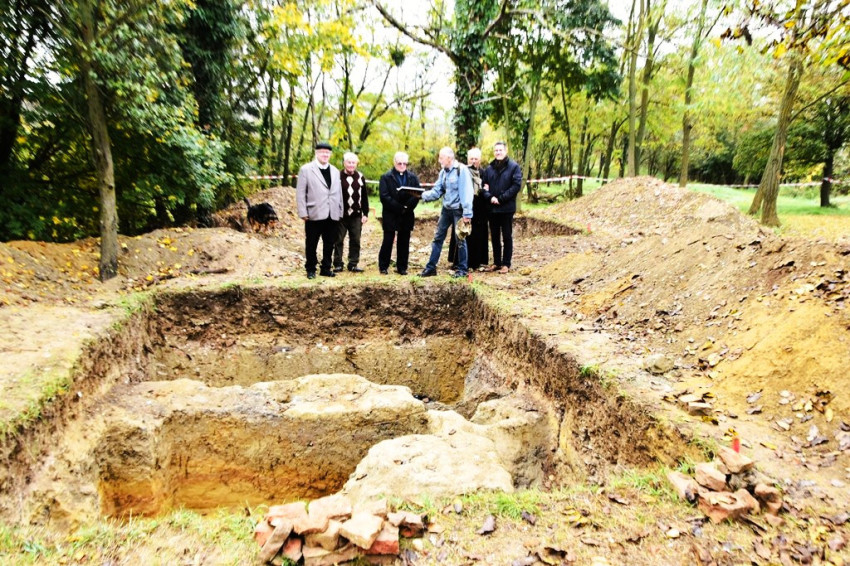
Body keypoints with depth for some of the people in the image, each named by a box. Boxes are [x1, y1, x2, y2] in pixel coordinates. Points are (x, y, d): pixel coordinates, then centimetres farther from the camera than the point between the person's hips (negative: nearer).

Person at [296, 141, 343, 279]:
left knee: (329, 244, 8)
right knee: (311, 244, 5)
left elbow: (339, 193, 15)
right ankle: (310, 269, 17)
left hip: (332, 215, 4)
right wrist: (303, 213, -9)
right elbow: (300, 193, -3)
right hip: (314, 214, -4)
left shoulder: (335, 171, 16)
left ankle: (326, 268, 21)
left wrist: (340, 212, 8)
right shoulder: (306, 169, 1)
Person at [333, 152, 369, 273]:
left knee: (355, 240, 5)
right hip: (341, 214, -3)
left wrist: (365, 213, 5)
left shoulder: (360, 177, 7)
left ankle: (353, 264, 13)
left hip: (356, 215, 3)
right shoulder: (338, 176, -3)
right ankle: (338, 264, 13)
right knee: (338, 240, 4)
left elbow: (364, 197, 9)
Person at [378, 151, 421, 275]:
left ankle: (402, 267, 15)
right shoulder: (386, 177, 1)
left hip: (407, 215, 3)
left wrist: (407, 208, -14)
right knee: (388, 241, 2)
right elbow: (384, 196, -9)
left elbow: (417, 195, 1)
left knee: (404, 242, 7)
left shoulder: (413, 177, 10)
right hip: (390, 215, -3)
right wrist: (399, 208, -15)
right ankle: (383, 266, 12)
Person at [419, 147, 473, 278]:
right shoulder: (443, 172, 8)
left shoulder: (462, 170, -14)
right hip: (446, 209, 7)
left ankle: (462, 269, 14)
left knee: (460, 239, 3)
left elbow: (467, 192, -18)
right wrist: (423, 195, -11)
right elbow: (437, 191, 7)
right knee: (438, 238, 7)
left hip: (458, 210, -7)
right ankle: (431, 267, 13)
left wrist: (467, 213, -21)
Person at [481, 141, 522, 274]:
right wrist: (490, 197, -12)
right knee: (495, 236, 11)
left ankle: (506, 264, 10)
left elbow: (516, 185, -11)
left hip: (507, 208, -4)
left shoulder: (514, 166, -3)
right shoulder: (489, 168, 10)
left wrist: (501, 199, -15)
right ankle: (496, 262, 21)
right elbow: (484, 185, 8)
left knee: (507, 237, 3)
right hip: (492, 208, 5)